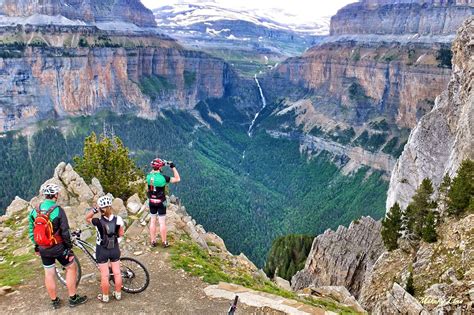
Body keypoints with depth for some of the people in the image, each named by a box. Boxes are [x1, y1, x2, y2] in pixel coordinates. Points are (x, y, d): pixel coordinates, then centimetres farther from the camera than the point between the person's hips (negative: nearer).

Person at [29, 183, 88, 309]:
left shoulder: (35, 211, -1)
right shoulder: (58, 210, -18)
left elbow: (32, 231, 8)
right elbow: (65, 233, -17)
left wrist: (36, 246, 20)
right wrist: (69, 248, -7)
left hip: (43, 248, 5)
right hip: (58, 247, -5)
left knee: (49, 274, 14)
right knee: (71, 268, 11)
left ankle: (54, 301, 27)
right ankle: (73, 298, 15)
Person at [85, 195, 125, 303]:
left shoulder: (98, 221, -23)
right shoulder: (118, 219, -16)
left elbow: (87, 218, -1)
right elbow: (121, 234, -2)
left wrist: (94, 209, -13)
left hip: (102, 250, -2)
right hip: (115, 249, 2)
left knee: (104, 275, 10)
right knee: (117, 273, 15)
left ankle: (105, 297, 25)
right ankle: (118, 294, 30)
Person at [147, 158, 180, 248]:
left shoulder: (149, 176, -7)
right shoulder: (163, 177, -21)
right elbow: (177, 179, -12)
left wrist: (162, 164, 16)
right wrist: (173, 167, -9)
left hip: (151, 202, 4)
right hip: (160, 202, -4)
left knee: (152, 221, 15)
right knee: (162, 222, 6)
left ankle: (153, 241, 22)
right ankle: (164, 242, 15)